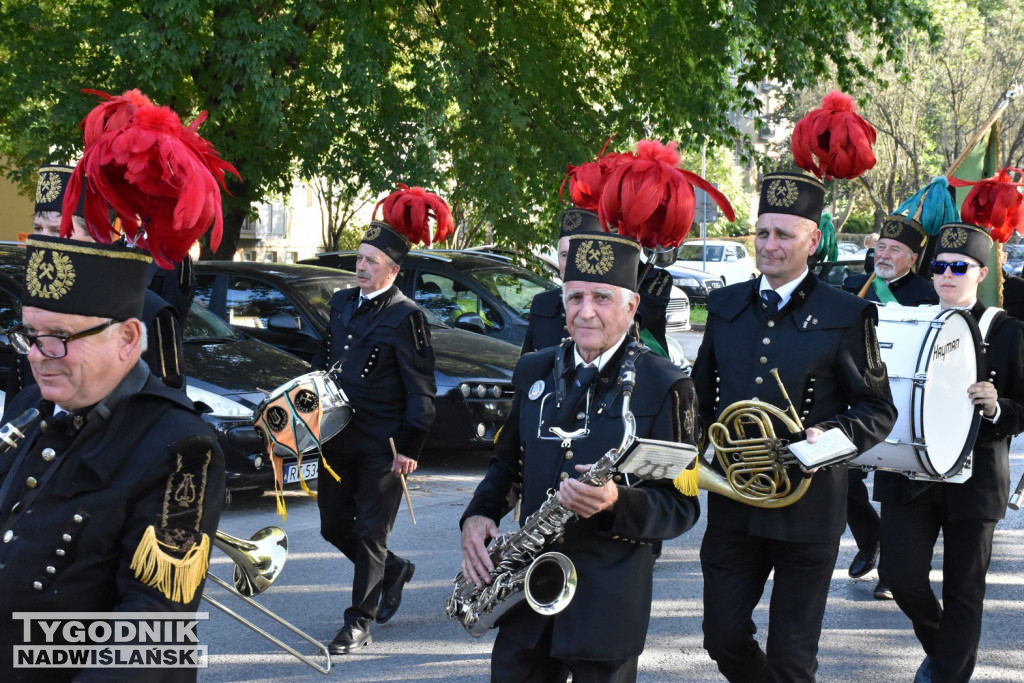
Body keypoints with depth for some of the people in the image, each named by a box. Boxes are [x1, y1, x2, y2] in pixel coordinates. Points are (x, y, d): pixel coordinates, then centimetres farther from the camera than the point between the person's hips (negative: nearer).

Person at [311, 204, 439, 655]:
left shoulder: (405, 316, -11)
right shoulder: (342, 303, 10)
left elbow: (421, 390, -12)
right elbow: (323, 359, 23)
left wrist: (410, 447, -16)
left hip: (381, 446, -7)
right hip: (337, 437, 7)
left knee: (370, 534, 0)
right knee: (334, 525, 13)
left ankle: (358, 625, 8)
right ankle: (393, 570, 38)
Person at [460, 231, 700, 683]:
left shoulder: (664, 387, -9)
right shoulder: (533, 371, 8)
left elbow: (681, 508, -10)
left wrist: (616, 502, -28)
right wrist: (477, 515, 0)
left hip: (609, 599, -4)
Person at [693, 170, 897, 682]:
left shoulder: (845, 316, -5)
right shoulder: (725, 305, 8)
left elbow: (878, 410, -2)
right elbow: (702, 393, 18)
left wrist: (831, 437, -21)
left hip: (806, 508, -4)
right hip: (731, 503, 4)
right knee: (723, 638, 8)